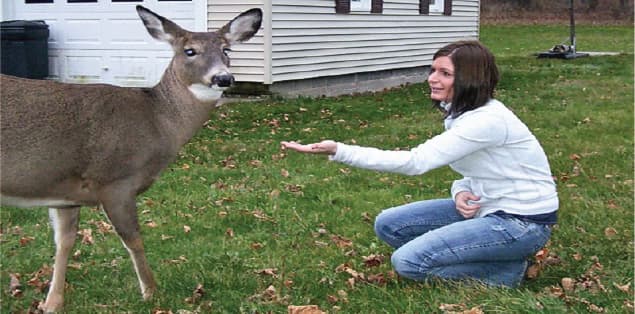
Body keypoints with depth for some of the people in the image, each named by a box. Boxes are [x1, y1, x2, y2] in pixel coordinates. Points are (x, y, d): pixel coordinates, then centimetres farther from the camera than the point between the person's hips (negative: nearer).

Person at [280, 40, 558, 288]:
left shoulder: (487, 120, -26)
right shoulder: (460, 112, 4)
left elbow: (415, 161, -31)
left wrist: (338, 151, -34)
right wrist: (461, 192, -11)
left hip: (523, 221, -10)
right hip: (488, 206, 10)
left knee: (408, 260, -18)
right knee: (388, 225, 3)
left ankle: (508, 269, -3)